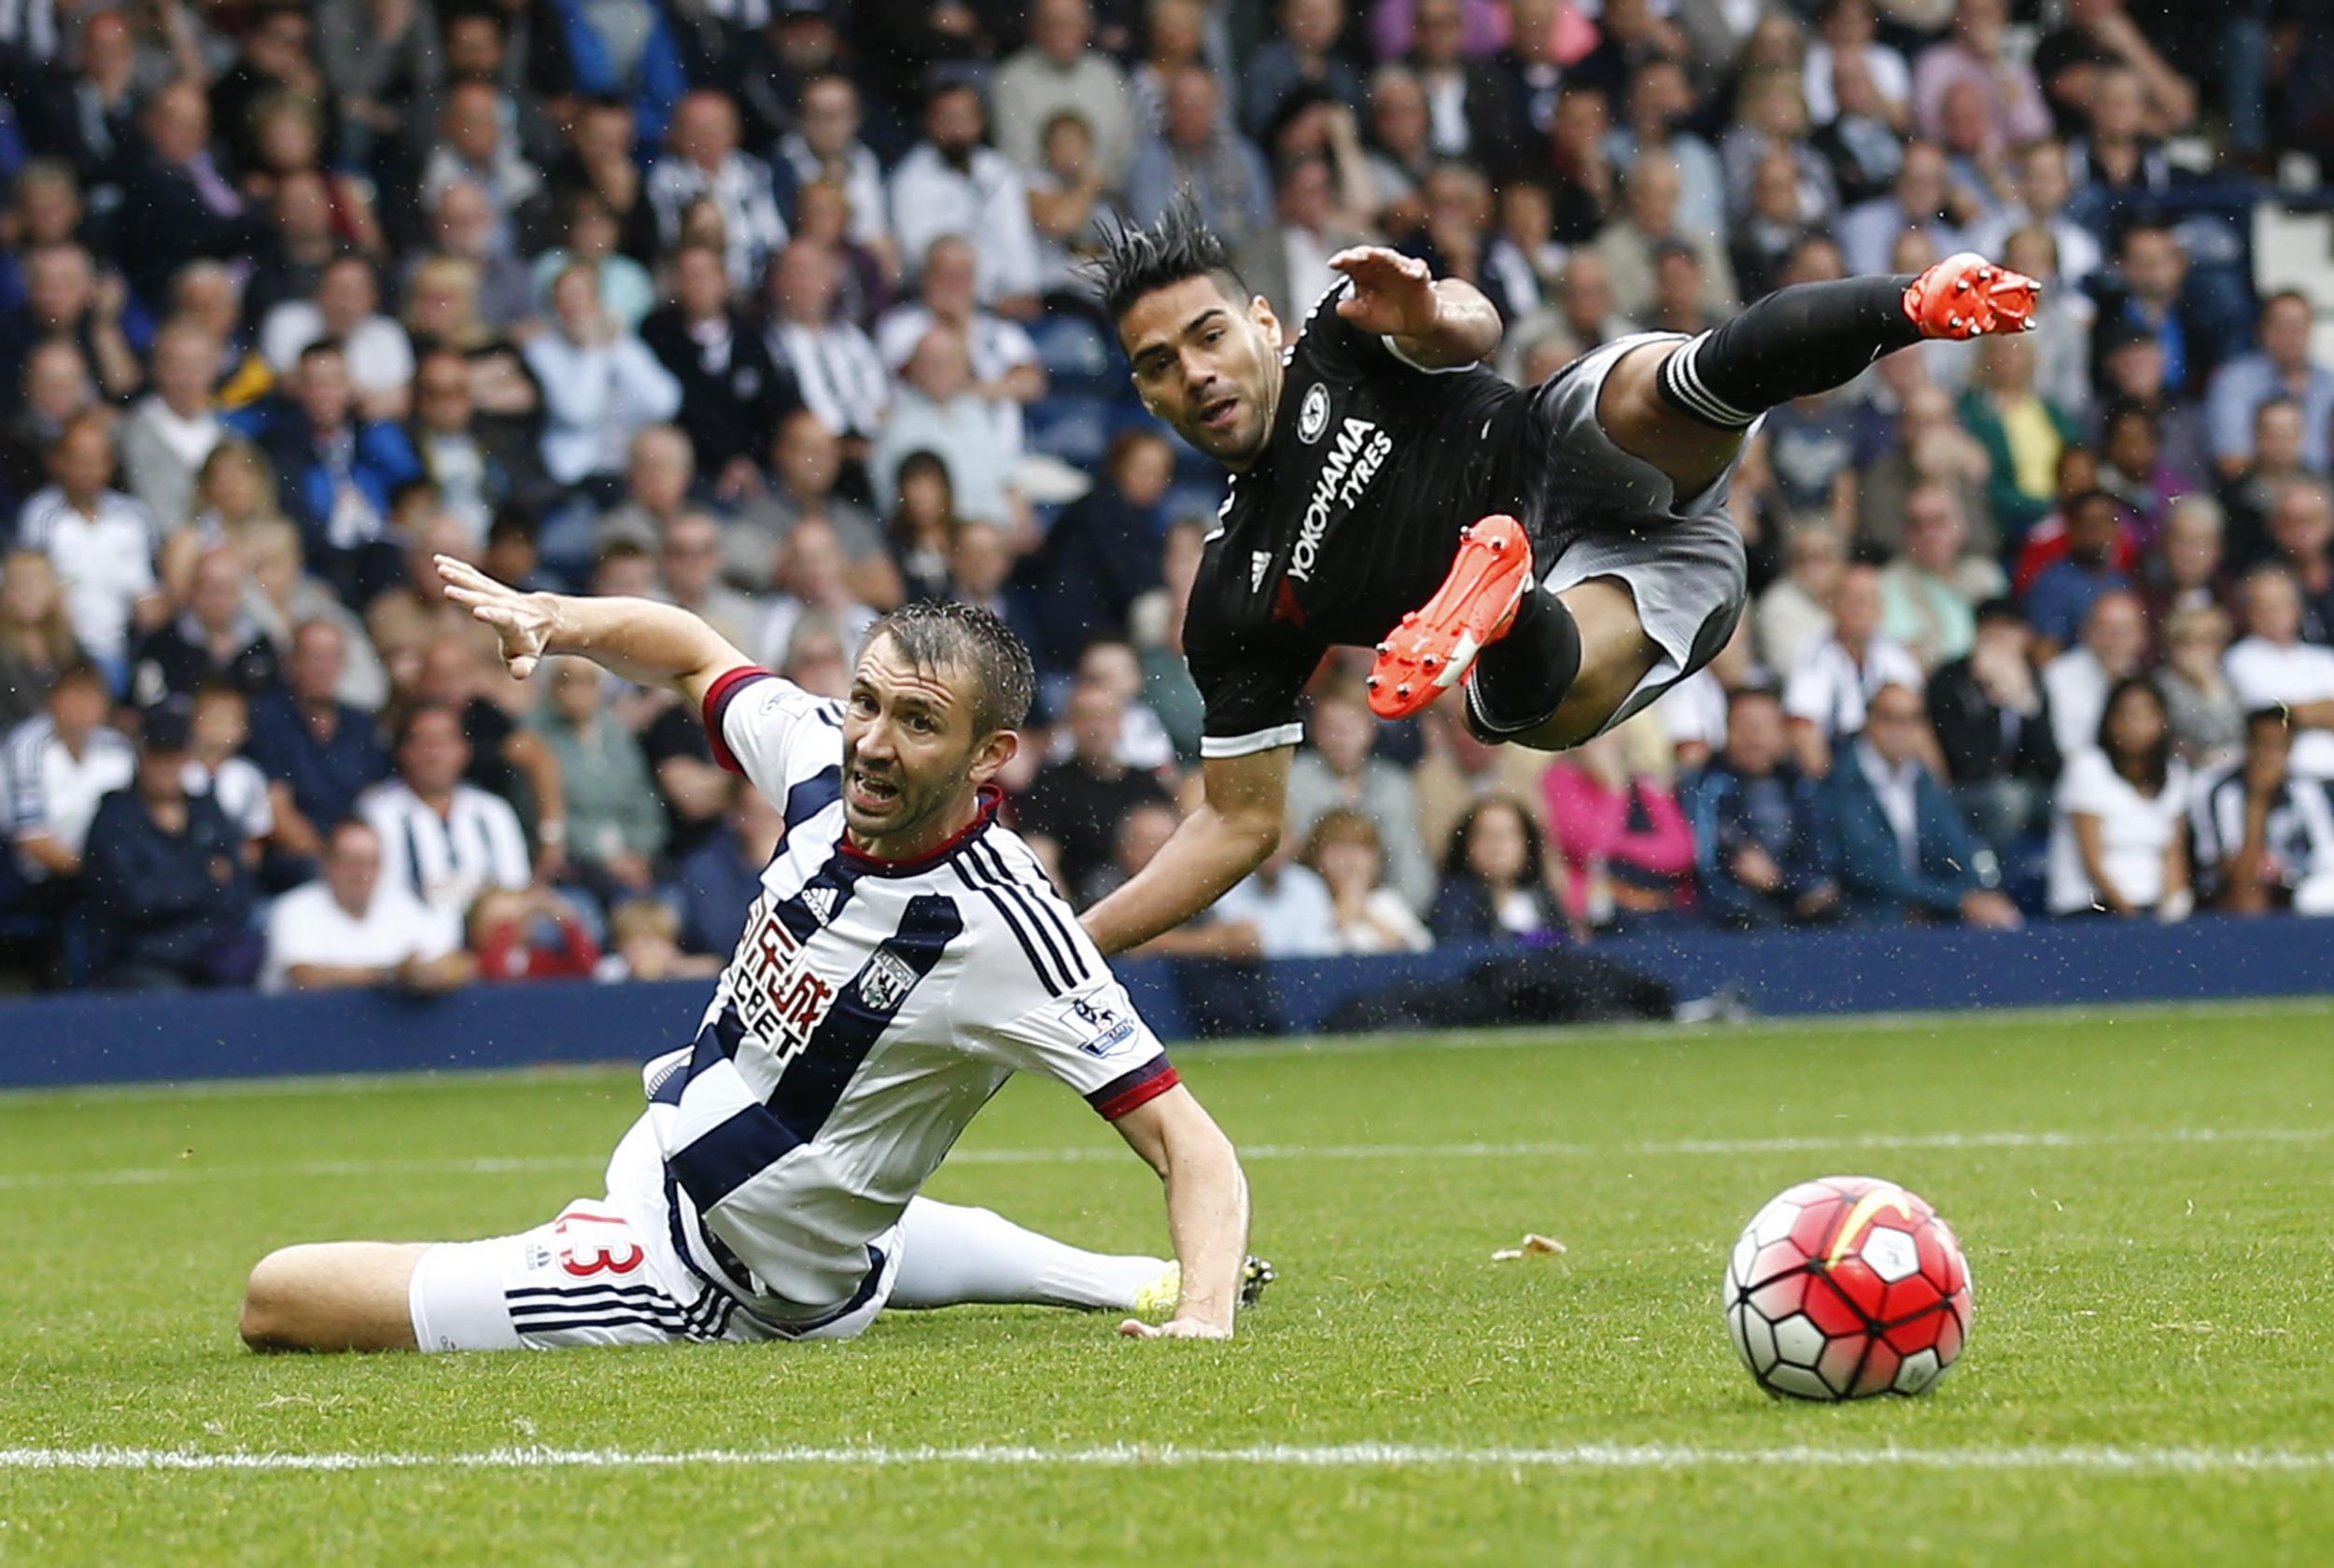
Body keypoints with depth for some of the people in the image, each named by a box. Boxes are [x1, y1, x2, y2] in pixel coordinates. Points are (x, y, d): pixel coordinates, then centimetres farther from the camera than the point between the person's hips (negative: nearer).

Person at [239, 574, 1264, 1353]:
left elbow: (1184, 1137, -29)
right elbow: (693, 655, 9)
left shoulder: (1003, 927, -31)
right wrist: (555, 618, -11)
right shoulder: (827, 758, -11)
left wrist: (1203, 1316, -44)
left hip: (694, 1291, -9)